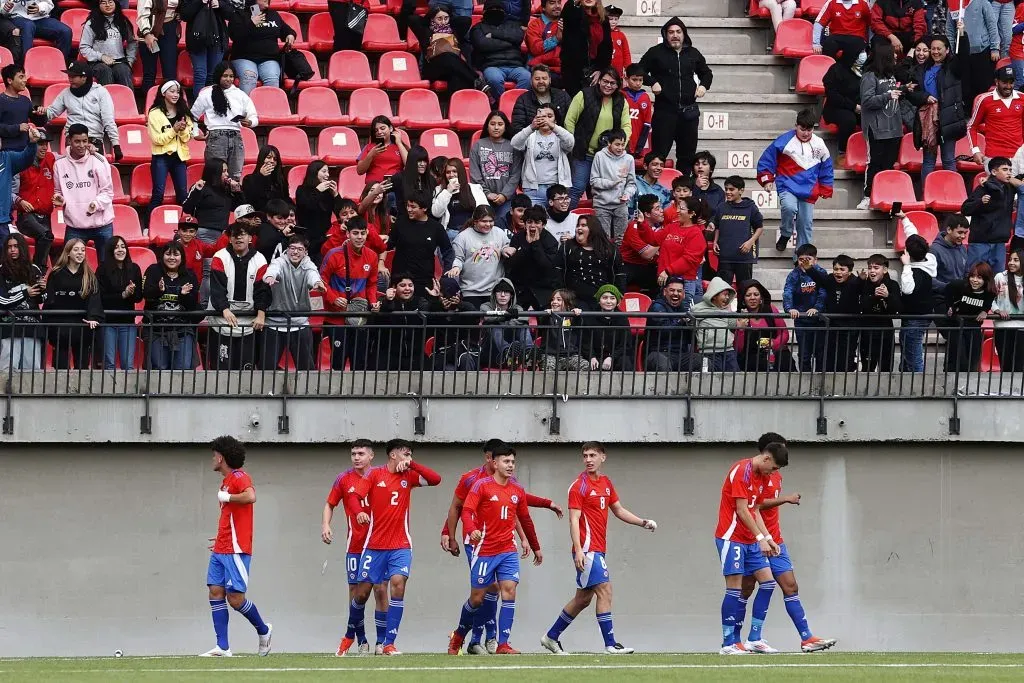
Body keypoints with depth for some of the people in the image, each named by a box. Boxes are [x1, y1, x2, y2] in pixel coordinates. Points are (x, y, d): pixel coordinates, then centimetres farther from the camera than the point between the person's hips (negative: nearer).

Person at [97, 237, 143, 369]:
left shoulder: (134, 269, 6)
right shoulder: (103, 269, -1)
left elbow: (139, 297, 6)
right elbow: (101, 296, -7)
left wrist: (131, 293, -16)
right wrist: (123, 295, -14)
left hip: (128, 321, 2)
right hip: (108, 321, -2)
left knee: (128, 365, -2)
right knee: (109, 364, -2)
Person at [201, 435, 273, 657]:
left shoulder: (239, 477, -10)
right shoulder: (228, 480, 20)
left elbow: (250, 497, -30)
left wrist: (226, 497, -17)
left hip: (235, 550, -10)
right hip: (221, 550, 10)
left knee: (235, 598, -8)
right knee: (215, 592, -1)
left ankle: (263, 630, 15)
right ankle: (222, 647, -3)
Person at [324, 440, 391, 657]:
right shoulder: (344, 479, 3)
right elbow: (330, 504, 11)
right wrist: (325, 525, -4)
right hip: (355, 546, 0)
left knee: (381, 590, -3)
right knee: (356, 592, 0)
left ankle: (382, 642, 3)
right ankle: (361, 641, 10)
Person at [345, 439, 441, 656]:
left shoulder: (408, 476, 8)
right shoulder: (374, 475, 1)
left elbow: (435, 479, -4)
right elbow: (353, 495, -8)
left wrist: (411, 465, -12)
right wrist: (358, 512, -29)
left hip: (400, 546, 1)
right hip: (374, 545, -1)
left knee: (398, 583, -18)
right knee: (362, 592, 3)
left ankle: (389, 643, -16)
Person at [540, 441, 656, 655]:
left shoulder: (606, 483, 15)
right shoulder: (579, 486, -9)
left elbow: (619, 510, 24)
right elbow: (574, 519, -14)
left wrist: (643, 523, 12)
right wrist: (579, 550, -23)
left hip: (597, 550, 8)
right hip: (586, 549, -8)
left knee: (583, 599, 12)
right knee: (605, 590, -14)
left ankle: (551, 637, 22)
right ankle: (610, 644, -14)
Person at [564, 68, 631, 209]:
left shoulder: (621, 102, 8)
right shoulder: (584, 96, -4)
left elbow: (626, 127, 5)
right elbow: (570, 120, -3)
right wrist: (573, 143, -7)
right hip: (584, 153, -3)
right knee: (577, 188, -6)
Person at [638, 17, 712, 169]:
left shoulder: (693, 53, 13)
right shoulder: (656, 52, 2)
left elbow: (706, 72, 28)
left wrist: (704, 85, 8)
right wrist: (652, 82, -11)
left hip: (689, 110, 4)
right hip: (664, 110, -4)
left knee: (687, 156, 9)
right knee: (659, 155, -6)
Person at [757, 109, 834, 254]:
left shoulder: (819, 145, 4)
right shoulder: (784, 141, -8)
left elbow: (826, 169, 16)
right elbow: (766, 159, -1)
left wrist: (825, 191, 13)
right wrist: (767, 180, -8)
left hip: (808, 192, 3)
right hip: (787, 187, -3)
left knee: (806, 224, 4)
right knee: (790, 207, -31)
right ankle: (785, 235, -2)